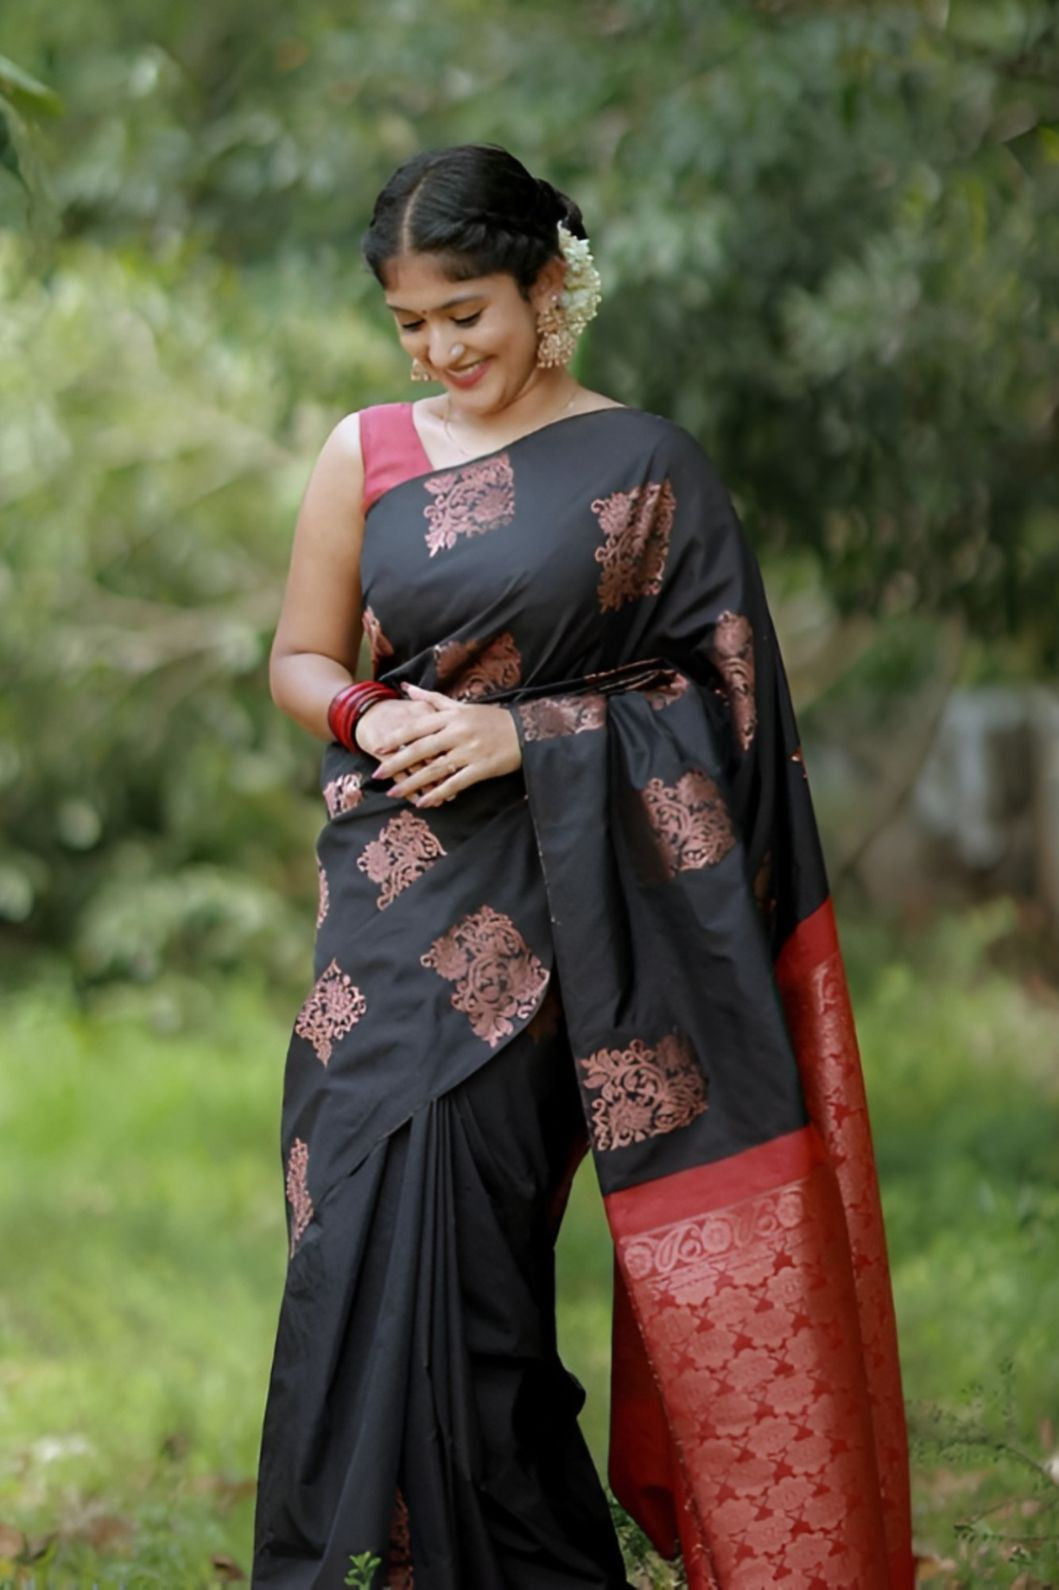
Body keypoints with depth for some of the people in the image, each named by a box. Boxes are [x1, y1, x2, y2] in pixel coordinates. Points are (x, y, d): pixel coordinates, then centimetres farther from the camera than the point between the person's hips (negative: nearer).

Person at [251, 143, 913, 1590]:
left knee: (437, 1240, -7)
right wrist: (367, 715, -7)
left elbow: (725, 699, -1)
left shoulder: (646, 467, 1)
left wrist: (520, 733, -12)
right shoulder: (367, 455, 10)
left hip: (555, 918, -3)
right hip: (401, 911, 3)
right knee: (371, 1233, -4)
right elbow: (300, 659, 15)